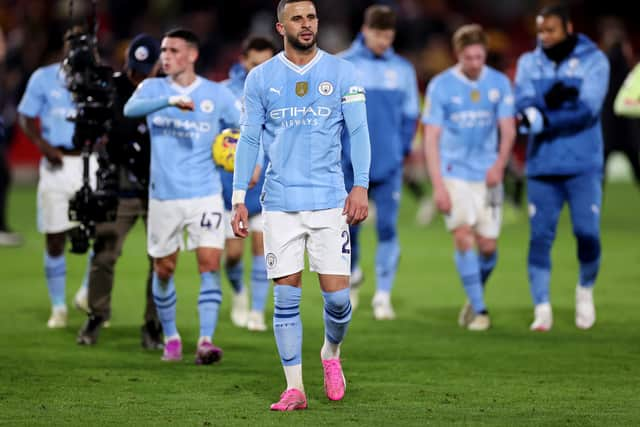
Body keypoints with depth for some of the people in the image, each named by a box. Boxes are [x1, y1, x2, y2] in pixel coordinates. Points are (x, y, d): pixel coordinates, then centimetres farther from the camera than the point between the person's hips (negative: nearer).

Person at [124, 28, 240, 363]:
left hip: (205, 194, -1)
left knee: (210, 263, -13)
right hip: (164, 195, 1)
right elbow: (130, 108, -21)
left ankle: (206, 340, -14)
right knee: (163, 269, 9)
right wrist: (170, 101, -37)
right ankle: (170, 337, 25)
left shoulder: (217, 94, 0)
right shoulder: (153, 88, 0)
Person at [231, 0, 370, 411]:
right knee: (286, 298, -1)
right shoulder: (261, 78, 6)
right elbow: (249, 140, 8)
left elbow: (358, 131, 2)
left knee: (337, 295, -4)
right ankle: (295, 388, 5)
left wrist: (361, 186, -9)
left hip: (330, 201, -1)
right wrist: (239, 198, 3)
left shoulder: (342, 72, 3)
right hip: (280, 203, 1)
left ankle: (332, 353, 27)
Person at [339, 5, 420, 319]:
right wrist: (335, 150, -4)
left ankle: (383, 295, -2)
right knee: (348, 225, 5)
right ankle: (352, 274, 33)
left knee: (387, 228, -7)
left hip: (389, 164, 1)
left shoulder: (402, 69, 6)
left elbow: (410, 114, 11)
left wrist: (403, 148, 1)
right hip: (352, 163, -1)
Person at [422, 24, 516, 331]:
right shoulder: (440, 86, -4)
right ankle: (479, 310, -9)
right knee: (464, 237, -16)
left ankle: (475, 296, 27)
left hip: (487, 176, 2)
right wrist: (438, 186, -14)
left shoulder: (499, 84, 3)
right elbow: (431, 138, -6)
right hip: (453, 175, -2)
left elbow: (508, 131, 3)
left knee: (488, 246, 1)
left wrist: (499, 164, -17)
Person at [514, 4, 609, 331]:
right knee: (540, 235, -3)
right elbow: (524, 105, -5)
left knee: (587, 233, -6)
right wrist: (551, 101, -24)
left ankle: (585, 290, 21)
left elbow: (587, 110, -13)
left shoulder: (593, 61, -1)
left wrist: (542, 119, -19)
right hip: (542, 166, 2)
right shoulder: (529, 63, 9)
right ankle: (542, 309, 2)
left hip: (583, 165, -2)